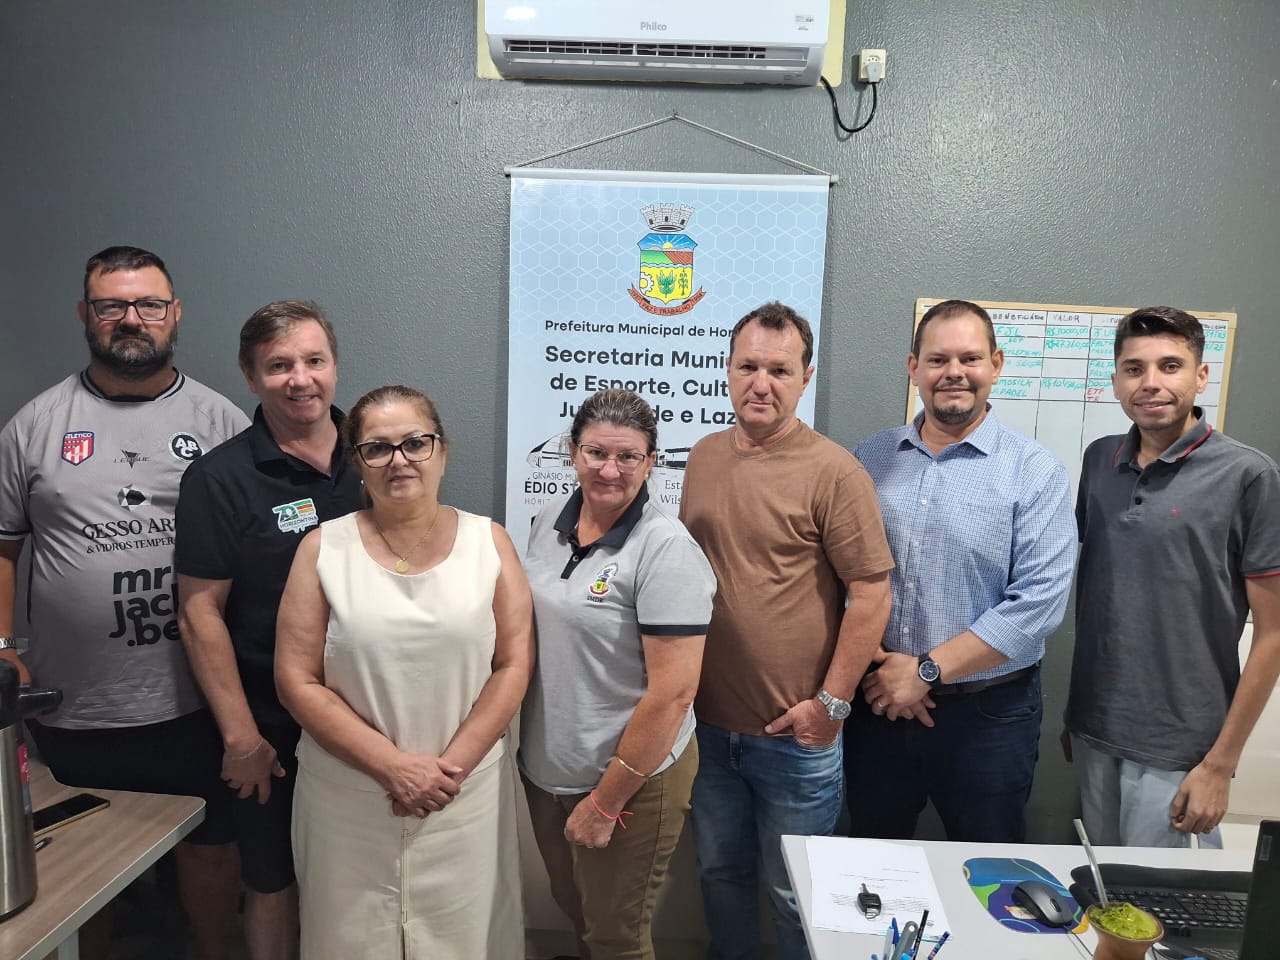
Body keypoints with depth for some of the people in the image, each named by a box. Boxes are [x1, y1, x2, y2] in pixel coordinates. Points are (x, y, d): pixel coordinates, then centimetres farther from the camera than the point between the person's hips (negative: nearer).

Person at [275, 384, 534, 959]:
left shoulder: (488, 542, 0)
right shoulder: (323, 549, -2)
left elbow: (514, 663, -2)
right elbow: (298, 682, -5)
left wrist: (451, 766, -10)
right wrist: (394, 767, -12)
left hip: (466, 797, 1)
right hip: (349, 799, 0)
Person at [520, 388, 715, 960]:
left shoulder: (665, 548, -22)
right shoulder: (550, 521, -1)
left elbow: (672, 694, -23)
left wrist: (606, 803, -16)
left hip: (631, 777, -6)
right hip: (544, 765, 6)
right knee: (572, 907, 26)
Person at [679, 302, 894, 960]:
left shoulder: (833, 472, -14)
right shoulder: (703, 458, 4)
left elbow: (871, 593, -13)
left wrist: (831, 702, -13)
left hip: (794, 733, -5)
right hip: (709, 721, 5)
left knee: (793, 892, 14)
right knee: (718, 870, 24)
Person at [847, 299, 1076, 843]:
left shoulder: (1035, 472, -8)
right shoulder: (870, 460, 2)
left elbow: (1039, 601, -16)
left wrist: (926, 670, -17)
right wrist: (878, 667, -10)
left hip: (988, 715, -2)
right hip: (877, 705, 3)